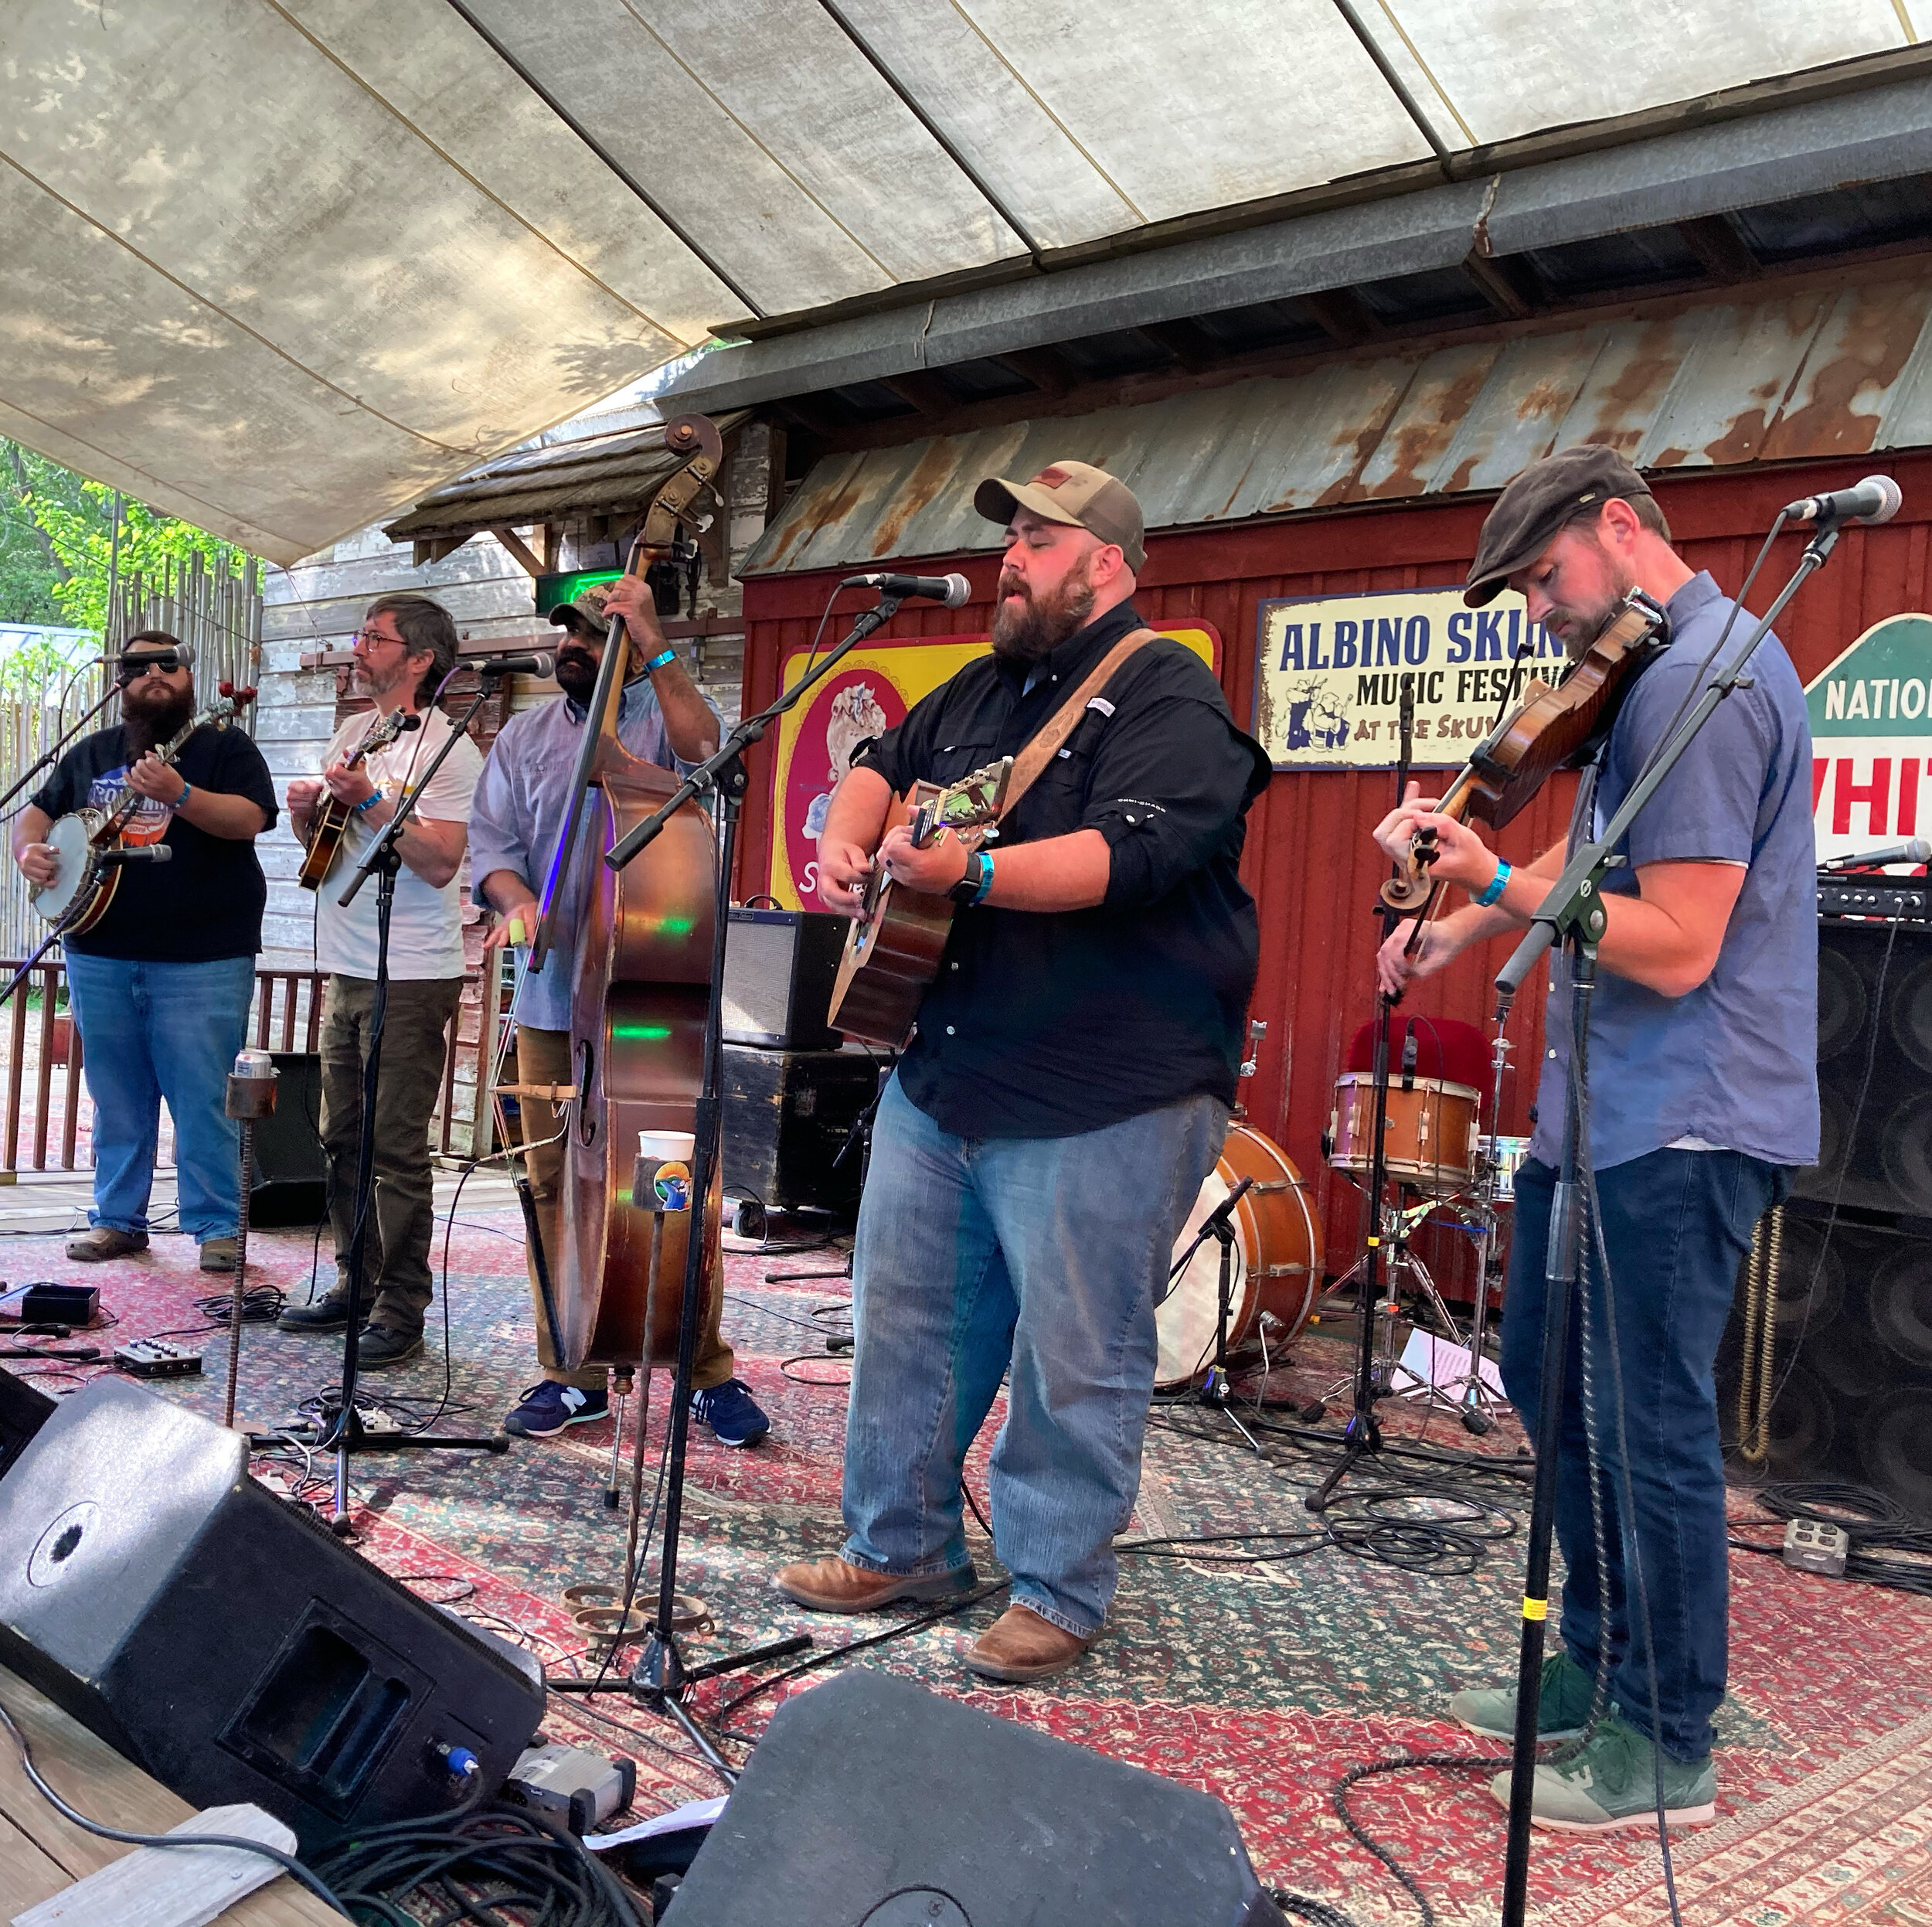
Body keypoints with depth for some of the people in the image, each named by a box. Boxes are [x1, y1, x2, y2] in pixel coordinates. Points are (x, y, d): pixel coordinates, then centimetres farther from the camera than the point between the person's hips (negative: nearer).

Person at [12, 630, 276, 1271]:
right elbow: (39, 809, 22)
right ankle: (117, 1220, 21)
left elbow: (249, 819, -14)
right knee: (117, 1097, 11)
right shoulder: (91, 754, 16)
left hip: (202, 960, -5)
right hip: (100, 955, 5)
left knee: (203, 1098, -5)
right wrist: (28, 849, 0)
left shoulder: (224, 746, 1)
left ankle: (219, 1227, 3)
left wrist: (178, 794, -29)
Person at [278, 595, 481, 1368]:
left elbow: (441, 862, -20)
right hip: (346, 970, 8)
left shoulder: (445, 748, -10)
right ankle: (356, 1285, 24)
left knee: (397, 1151, -6)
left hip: (411, 978, -8)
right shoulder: (352, 734, 15)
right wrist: (308, 811, 1)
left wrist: (369, 799, -22)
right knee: (343, 1139, 13)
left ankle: (401, 1311, 1)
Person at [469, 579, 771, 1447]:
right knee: (558, 1187, 5)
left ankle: (710, 1372, 11)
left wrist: (654, 642, -19)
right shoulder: (525, 737, 16)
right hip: (553, 1002, 4)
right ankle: (572, 1374, 18)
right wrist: (516, 899, -12)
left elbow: (702, 748, -19)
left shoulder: (660, 717, 4)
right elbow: (491, 839, 9)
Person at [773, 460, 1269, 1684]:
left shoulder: (1166, 696, -10)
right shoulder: (985, 689, 18)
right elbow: (886, 766, 27)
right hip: (943, 1076, 9)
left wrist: (971, 872, -35)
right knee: (904, 1317, 15)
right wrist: (850, 841, 4)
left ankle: (1060, 1593, 16)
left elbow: (1132, 853, -25)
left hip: (1105, 1099, -8)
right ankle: (900, 1545, 31)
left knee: (1077, 1356, 0)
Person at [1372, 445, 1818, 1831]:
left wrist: (1496, 883, -23)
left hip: (1681, 1123, -11)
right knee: (1548, 1376, 19)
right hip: (1604, 1105, 11)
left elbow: (1676, 946, -24)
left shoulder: (1702, 682, -19)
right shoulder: (1667, 665, 14)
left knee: (1647, 1424, -1)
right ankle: (1600, 1665, 35)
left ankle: (1668, 1747, 15)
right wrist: (1462, 927, 13)